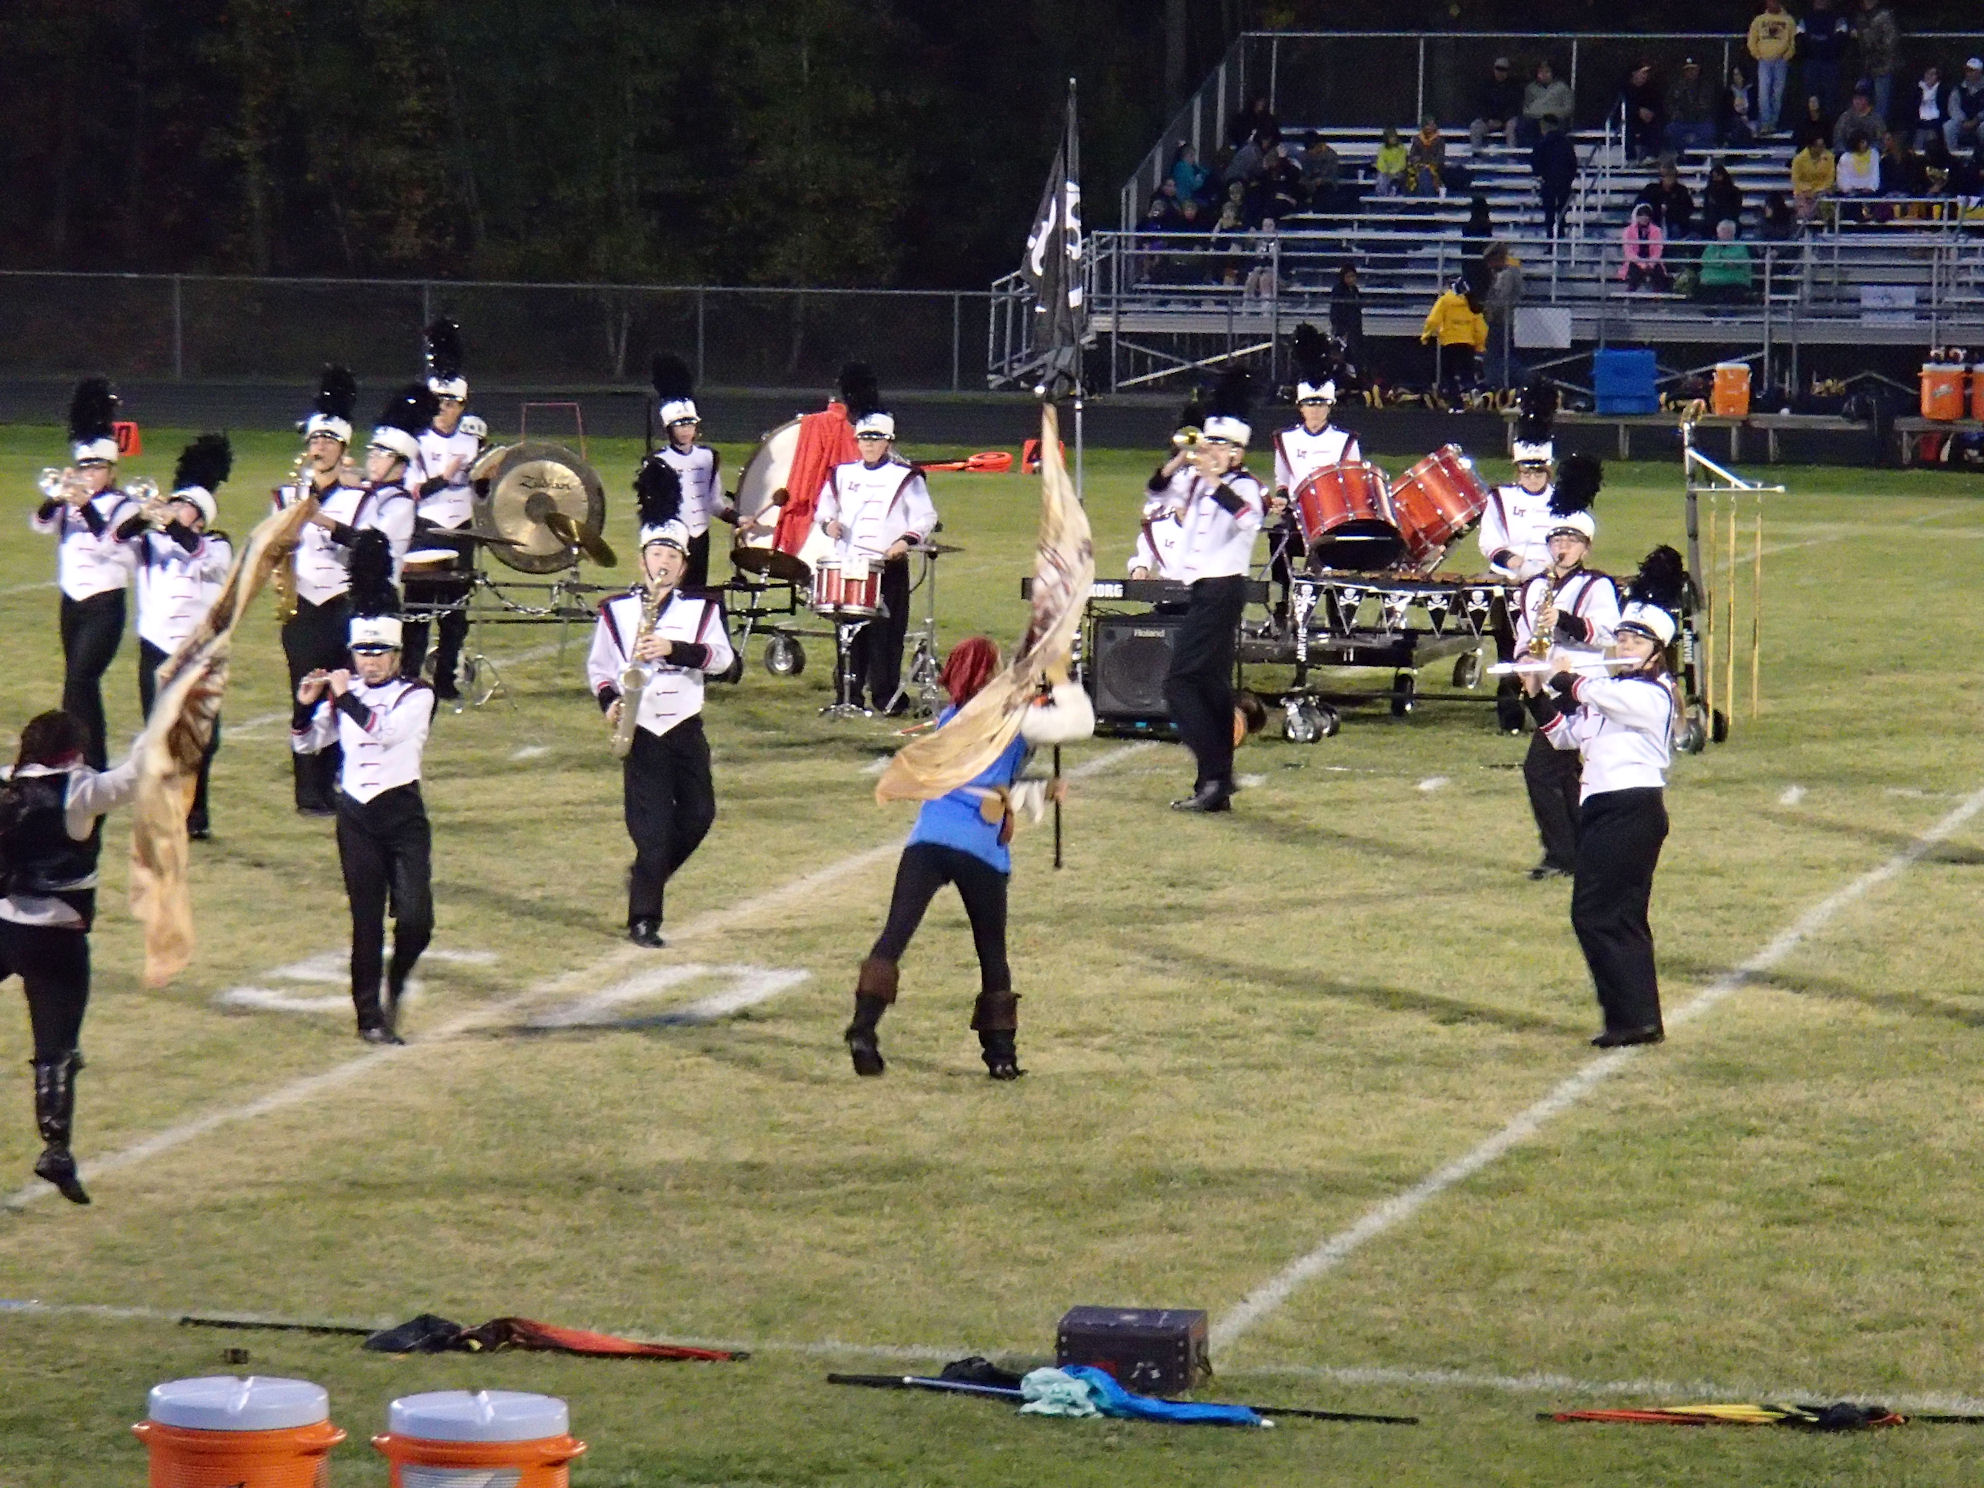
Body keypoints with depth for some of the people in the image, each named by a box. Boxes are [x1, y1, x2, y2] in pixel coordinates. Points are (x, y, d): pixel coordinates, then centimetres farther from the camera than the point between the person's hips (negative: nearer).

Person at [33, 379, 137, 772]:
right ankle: (93, 765, 23)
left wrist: (86, 505, -34)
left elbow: (111, 541, -24)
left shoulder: (122, 506, -9)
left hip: (103, 606, -7)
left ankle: (86, 764, -16)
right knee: (83, 686, 13)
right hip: (72, 603, 7)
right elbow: (41, 524, -6)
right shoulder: (70, 503, 9)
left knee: (79, 681, -17)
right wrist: (56, 496, -23)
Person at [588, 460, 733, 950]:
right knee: (652, 827, -7)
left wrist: (674, 649, -23)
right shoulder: (617, 611, 3)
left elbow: (721, 656, -10)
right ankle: (644, 920, -2)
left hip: (685, 728, 3)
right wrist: (608, 702, -9)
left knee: (698, 815, 4)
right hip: (640, 731, -3)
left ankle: (648, 874, 30)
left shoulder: (701, 609, 5)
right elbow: (598, 666, 10)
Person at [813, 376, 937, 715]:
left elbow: (925, 518, 0)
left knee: (886, 633, -6)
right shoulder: (842, 474, 12)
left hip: (889, 566, -4)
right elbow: (823, 507, 20)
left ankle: (887, 696, -2)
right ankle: (848, 695, 9)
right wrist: (828, 522, -3)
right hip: (848, 563, 4)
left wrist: (906, 540, -16)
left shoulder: (905, 478, 1)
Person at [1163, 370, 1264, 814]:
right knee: (1211, 686, 11)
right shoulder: (1199, 483, 13)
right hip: (1204, 590, 10)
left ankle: (1216, 773, -16)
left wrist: (1215, 480, -41)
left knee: (1180, 682, -14)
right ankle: (1216, 786, 15)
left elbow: (1246, 513, -33)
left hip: (1222, 590, -10)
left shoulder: (1244, 487, -13)